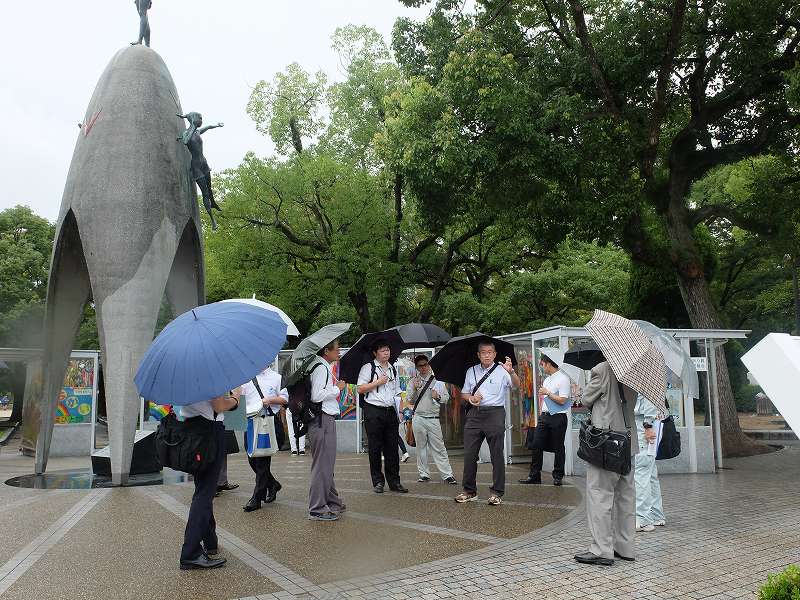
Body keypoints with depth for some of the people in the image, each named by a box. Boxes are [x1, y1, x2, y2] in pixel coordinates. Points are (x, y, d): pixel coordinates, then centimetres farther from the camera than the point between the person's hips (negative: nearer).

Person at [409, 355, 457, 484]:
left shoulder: (437, 380, 9)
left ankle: (447, 475, -1)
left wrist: (438, 396, -8)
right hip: (418, 418, 1)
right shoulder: (413, 382, 10)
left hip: (433, 419, -1)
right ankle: (424, 474, 16)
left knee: (439, 447, -3)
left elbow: (447, 397, 12)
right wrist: (414, 389, -9)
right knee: (421, 447, 6)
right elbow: (410, 401, 8)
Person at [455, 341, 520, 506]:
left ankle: (497, 493, 11)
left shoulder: (501, 370, 0)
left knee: (497, 455, 1)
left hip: (494, 414, -4)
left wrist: (511, 372, -36)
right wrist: (470, 397, -3)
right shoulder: (471, 371, 13)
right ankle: (469, 491, 19)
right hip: (474, 414, 4)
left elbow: (516, 385, -16)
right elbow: (464, 393, 20)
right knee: (469, 454, 6)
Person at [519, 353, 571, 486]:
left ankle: (558, 476, 15)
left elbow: (562, 400, -18)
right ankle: (534, 475, 10)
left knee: (558, 448, 4)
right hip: (544, 416, 8)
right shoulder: (546, 379, 16)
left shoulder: (563, 378, -11)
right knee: (537, 445, 4)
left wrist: (547, 393, -13)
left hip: (558, 417, -8)